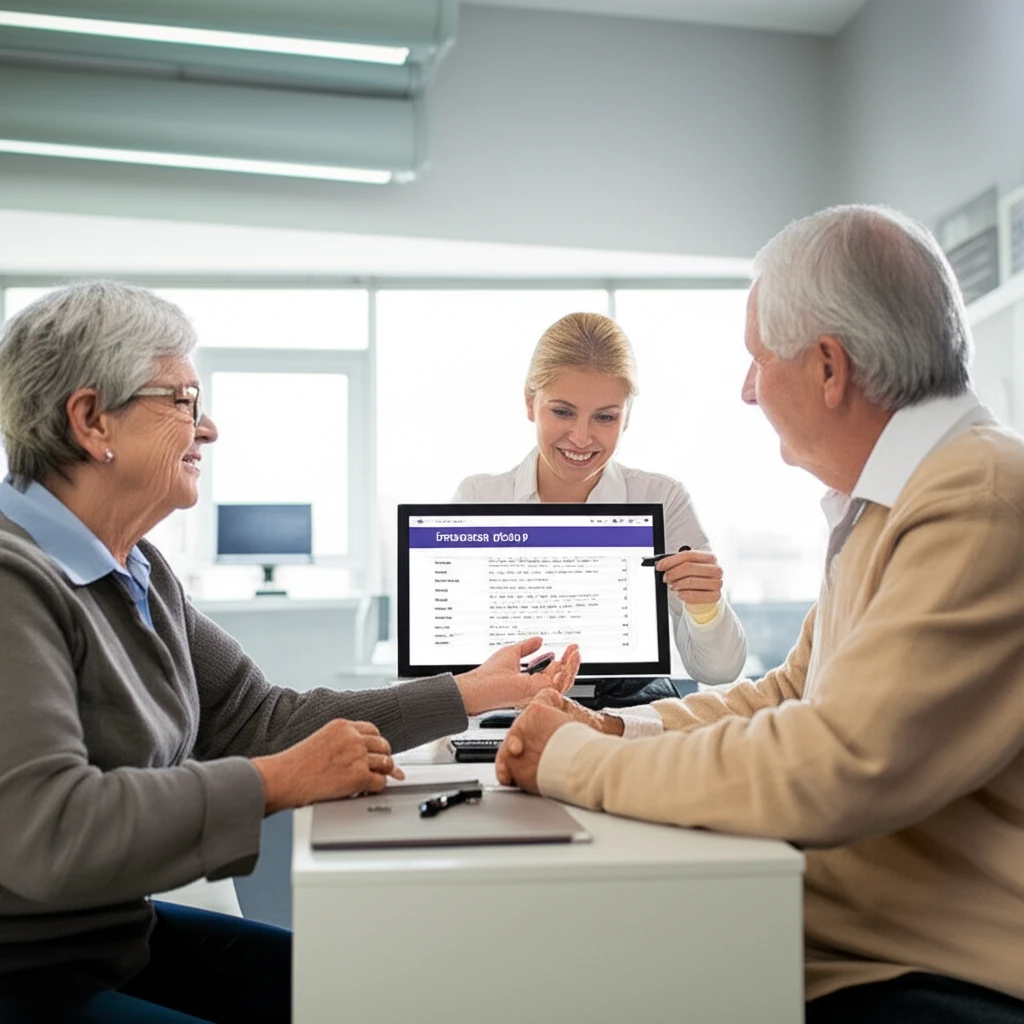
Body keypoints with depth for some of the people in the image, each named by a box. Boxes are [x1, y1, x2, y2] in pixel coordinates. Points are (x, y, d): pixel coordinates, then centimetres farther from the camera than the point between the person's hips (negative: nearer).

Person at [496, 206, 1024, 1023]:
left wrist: (573, 758, -14)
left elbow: (826, 776, -28)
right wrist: (613, 731, 4)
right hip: (843, 943, 8)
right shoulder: (883, 502, 13)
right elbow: (793, 693, 18)